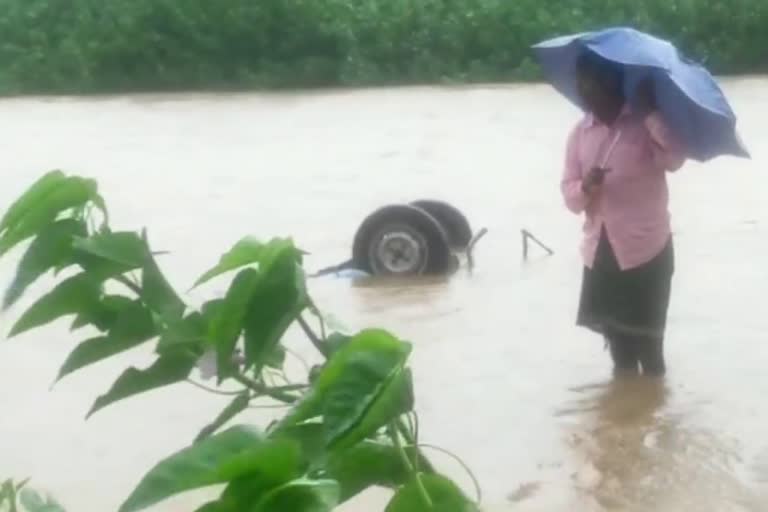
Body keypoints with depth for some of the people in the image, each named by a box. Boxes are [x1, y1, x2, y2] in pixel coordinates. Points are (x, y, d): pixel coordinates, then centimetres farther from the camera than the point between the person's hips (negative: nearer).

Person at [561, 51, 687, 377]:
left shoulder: (645, 124, -5)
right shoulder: (580, 133, 8)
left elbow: (675, 159, -24)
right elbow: (569, 195, 5)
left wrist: (650, 113, -25)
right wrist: (585, 188, -16)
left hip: (645, 250, -5)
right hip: (600, 253, 5)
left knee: (646, 342, 0)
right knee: (617, 343, 16)